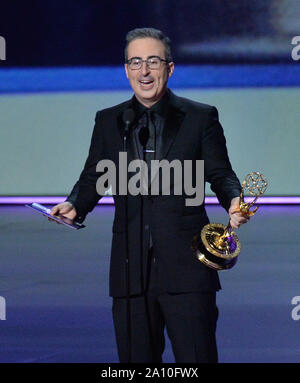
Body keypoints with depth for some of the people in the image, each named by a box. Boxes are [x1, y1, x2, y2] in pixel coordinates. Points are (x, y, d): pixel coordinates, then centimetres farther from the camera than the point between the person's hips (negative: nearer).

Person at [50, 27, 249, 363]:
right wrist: (75, 205, -6)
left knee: (197, 358, -6)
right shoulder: (108, 122, 13)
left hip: (186, 268, -3)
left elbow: (220, 175, 5)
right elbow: (93, 178, 14)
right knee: (136, 361, 7)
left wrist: (233, 201, -17)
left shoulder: (201, 118, 6)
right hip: (131, 270, 3)